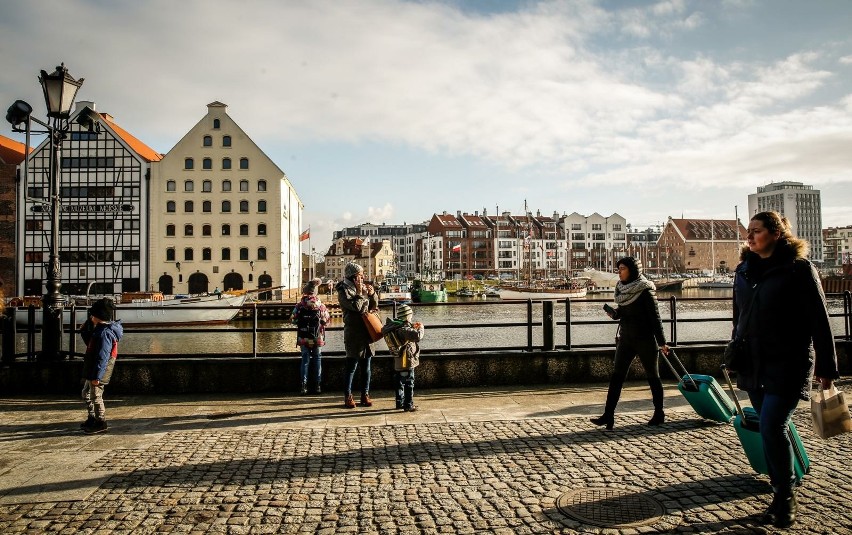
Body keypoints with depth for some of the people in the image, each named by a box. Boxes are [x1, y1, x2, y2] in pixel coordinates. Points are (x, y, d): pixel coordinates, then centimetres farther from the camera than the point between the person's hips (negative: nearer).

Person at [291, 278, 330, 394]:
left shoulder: (299, 306, -7)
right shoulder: (321, 306, -7)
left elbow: (294, 320, -2)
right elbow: (326, 320, 0)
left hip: (303, 338, 0)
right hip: (318, 338, 0)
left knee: (305, 360, 8)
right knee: (317, 359, 10)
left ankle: (304, 385, 3)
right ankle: (318, 385, 12)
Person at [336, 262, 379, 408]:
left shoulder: (363, 287, 12)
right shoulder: (344, 291, -7)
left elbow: (374, 305, 16)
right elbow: (356, 306, -19)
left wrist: (372, 294, -1)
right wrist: (359, 291, -11)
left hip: (367, 332, 6)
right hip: (354, 334, -6)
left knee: (366, 366, 10)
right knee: (352, 366, -1)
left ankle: (365, 395, 18)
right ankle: (348, 396, 9)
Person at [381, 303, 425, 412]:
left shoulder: (395, 327, 4)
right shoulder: (404, 329, -24)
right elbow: (418, 336, -37)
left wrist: (413, 327, 14)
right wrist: (420, 328, -19)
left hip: (398, 362, 9)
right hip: (407, 362, -9)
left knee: (400, 383, 18)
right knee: (409, 384, 1)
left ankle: (400, 403, 28)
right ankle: (408, 405, 7)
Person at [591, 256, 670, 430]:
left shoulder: (645, 291, -12)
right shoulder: (622, 288, 7)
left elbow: (655, 317, -11)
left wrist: (662, 342, -11)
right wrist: (614, 313, -5)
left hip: (645, 339, -6)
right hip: (626, 338, 6)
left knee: (652, 376, 9)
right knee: (617, 376, -1)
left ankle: (659, 413, 25)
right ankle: (608, 415, -3)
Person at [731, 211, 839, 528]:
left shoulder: (799, 269, -7)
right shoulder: (744, 270, 10)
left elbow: (819, 320, -7)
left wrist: (826, 368, -6)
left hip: (788, 363, -6)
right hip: (753, 365, 6)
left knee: (772, 427, -12)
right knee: (771, 430, 11)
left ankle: (785, 495, 9)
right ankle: (783, 496, 25)